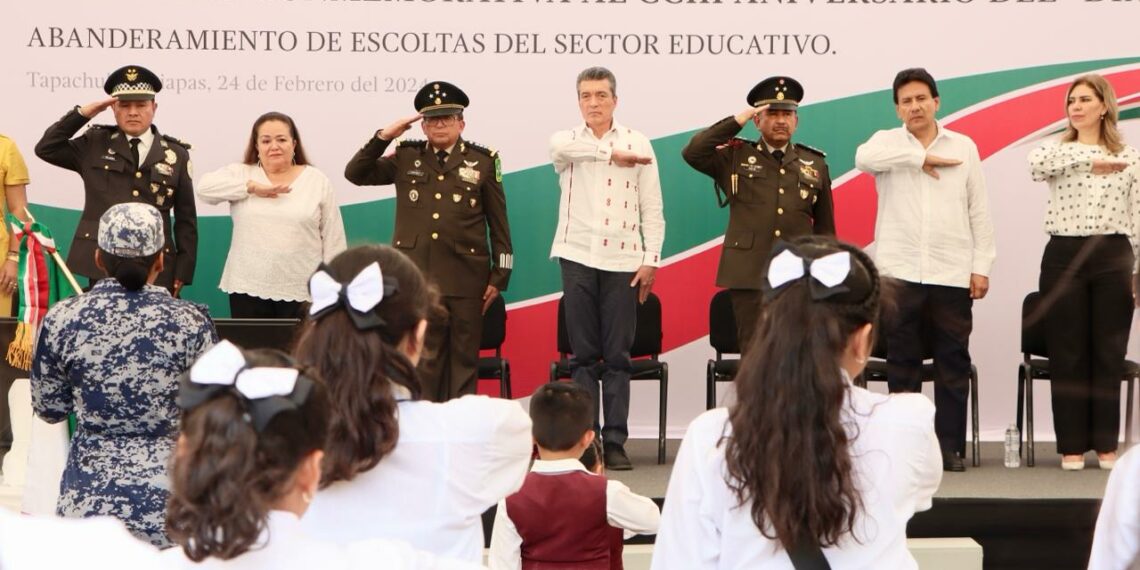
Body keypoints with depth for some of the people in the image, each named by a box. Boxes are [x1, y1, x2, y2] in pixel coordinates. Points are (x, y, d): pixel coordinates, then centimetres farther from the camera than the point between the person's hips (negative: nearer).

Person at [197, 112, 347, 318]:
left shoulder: (317, 181, 5)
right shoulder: (241, 174, 8)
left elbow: (333, 240, 5)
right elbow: (205, 187, -9)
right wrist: (253, 187, -14)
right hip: (248, 291, 1)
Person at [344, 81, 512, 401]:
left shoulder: (483, 161, 4)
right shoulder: (406, 157, 9)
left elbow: (499, 224, 4)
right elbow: (355, 174, 8)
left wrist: (499, 277, 0)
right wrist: (384, 137, -3)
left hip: (465, 279, -1)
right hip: (414, 278, 1)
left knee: (463, 362, 5)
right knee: (420, 362, 3)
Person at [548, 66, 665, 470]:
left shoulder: (638, 144, 7)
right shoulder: (566, 141, 8)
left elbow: (652, 209, 5)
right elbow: (562, 146, -20)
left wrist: (651, 260, -2)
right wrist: (612, 153, -19)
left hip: (623, 259, -1)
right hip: (578, 258, 1)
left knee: (618, 357, 0)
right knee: (584, 355, 3)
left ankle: (615, 441, 3)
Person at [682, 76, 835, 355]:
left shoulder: (815, 165, 12)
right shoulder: (736, 157, 7)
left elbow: (825, 227, 15)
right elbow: (692, 153, -10)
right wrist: (737, 121, -9)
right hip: (749, 276, -2)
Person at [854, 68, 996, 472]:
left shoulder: (964, 147, 9)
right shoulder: (888, 143, 6)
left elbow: (979, 212, 8)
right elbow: (864, 158, -19)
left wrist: (982, 266, 1)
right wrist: (920, 157, -14)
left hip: (953, 273, 1)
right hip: (899, 272, -1)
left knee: (953, 363, 2)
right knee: (902, 364, 3)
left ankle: (951, 447, 8)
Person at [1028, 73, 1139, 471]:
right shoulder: (1057, 150, 6)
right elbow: (1036, 164, -19)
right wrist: (1089, 159, -20)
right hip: (1064, 257, 0)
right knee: (1067, 354, 1)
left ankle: (1106, 444, 11)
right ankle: (1072, 445, 9)